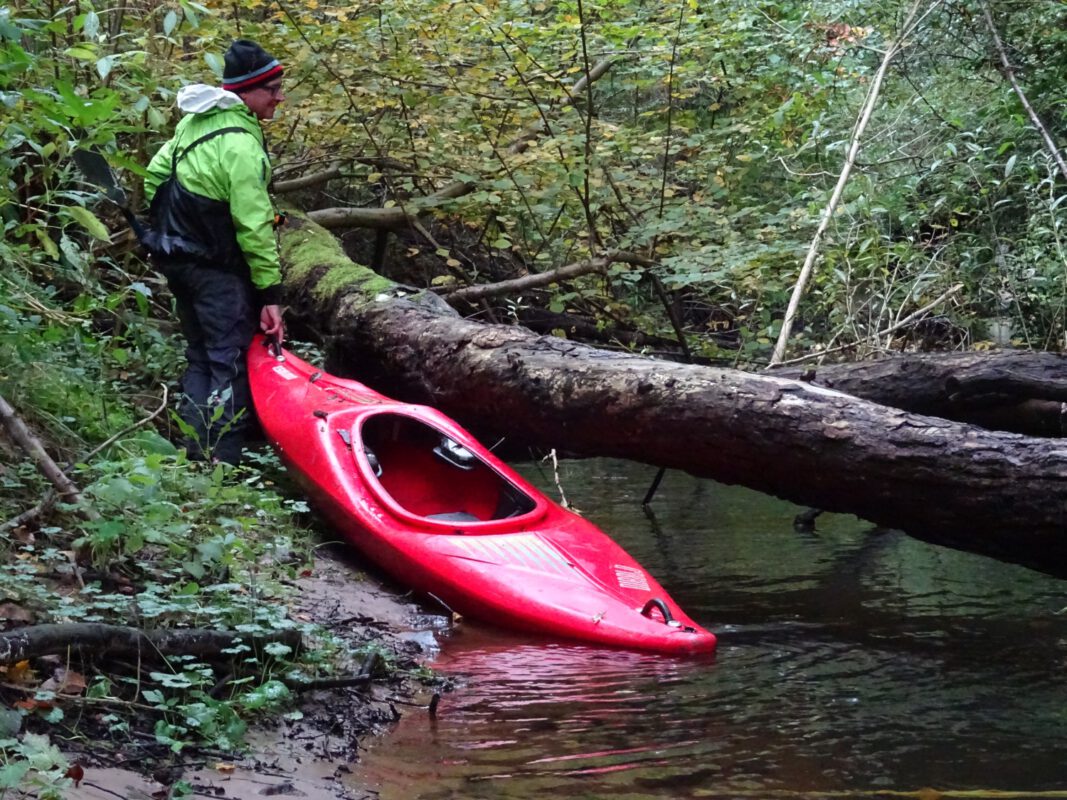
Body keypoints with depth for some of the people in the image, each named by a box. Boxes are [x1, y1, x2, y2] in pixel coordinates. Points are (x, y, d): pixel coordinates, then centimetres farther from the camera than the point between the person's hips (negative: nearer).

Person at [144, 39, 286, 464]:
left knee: (201, 357, 17)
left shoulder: (196, 120, 6)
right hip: (216, 268, -9)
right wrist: (269, 292, -18)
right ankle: (221, 465, -9)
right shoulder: (239, 144, -21)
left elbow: (156, 174, 16)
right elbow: (254, 226, -22)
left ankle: (193, 453, 20)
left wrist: (170, 229, 26)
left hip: (178, 258, 9)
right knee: (230, 365, -7)